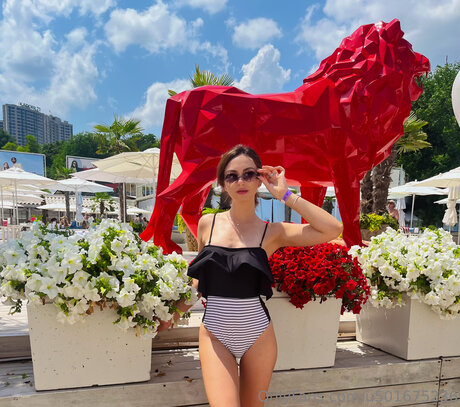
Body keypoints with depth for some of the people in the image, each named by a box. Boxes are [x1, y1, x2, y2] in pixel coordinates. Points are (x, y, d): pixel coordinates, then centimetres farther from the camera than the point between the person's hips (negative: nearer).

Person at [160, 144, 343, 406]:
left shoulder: (272, 231, -7)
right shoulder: (207, 223, -1)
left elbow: (333, 230, -19)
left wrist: (285, 194, -16)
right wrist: (176, 314, 16)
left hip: (258, 334, 0)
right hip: (215, 333, 1)